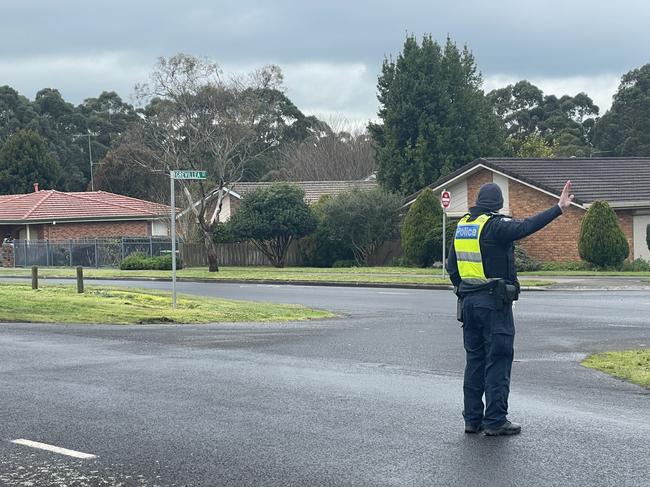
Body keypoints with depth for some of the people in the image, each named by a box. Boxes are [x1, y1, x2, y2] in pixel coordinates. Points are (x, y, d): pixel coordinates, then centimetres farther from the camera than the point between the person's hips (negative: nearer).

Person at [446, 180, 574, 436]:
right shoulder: (495, 225, -12)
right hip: (494, 303, -7)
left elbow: (452, 268, 15)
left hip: (468, 301, 7)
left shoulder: (462, 226, 10)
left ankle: (472, 419, 14)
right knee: (498, 361, -2)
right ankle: (495, 421, -2)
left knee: (474, 360, 12)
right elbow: (526, 227, -28)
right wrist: (558, 209, -31)